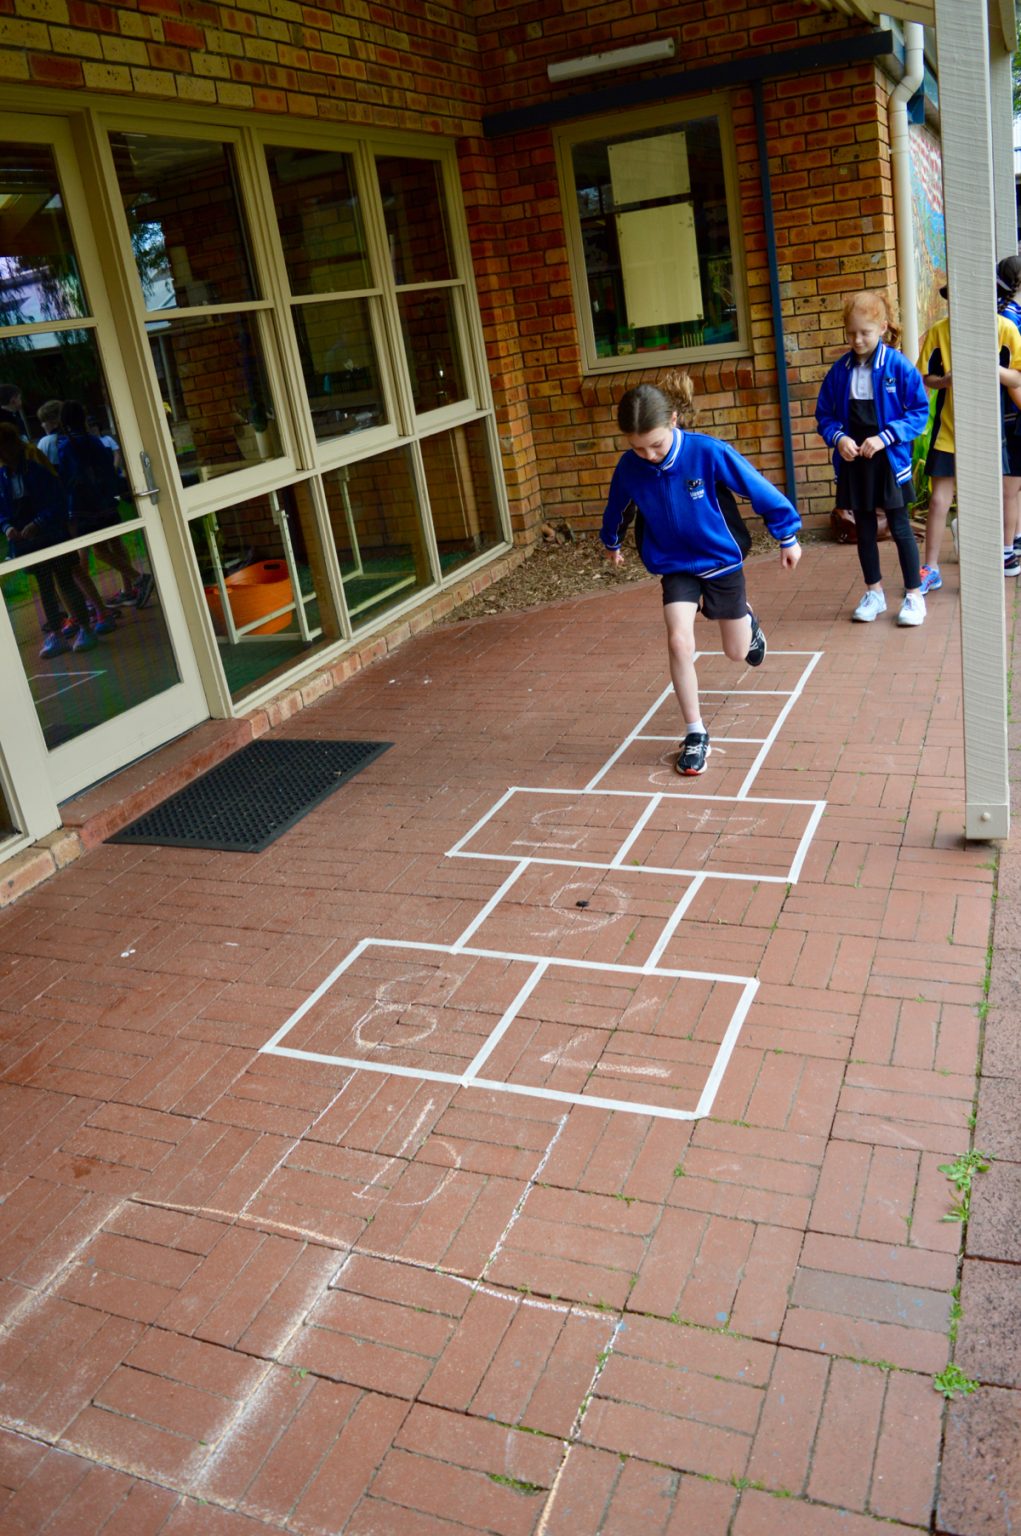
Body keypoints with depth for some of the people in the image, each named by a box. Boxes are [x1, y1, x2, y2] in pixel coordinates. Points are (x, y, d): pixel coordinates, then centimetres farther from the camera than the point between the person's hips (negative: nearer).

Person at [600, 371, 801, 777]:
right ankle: (695, 735, -6)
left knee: (737, 652, 13)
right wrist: (612, 543, 25)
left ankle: (747, 620, 53)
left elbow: (759, 488, -14)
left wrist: (787, 536, -5)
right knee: (679, 641, -21)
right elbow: (617, 509, 6)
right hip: (675, 565, 1)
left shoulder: (708, 453, -26)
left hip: (721, 560, -1)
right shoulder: (629, 468, -17)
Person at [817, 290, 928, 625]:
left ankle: (914, 595, 13)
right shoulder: (840, 370, 2)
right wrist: (838, 437, -11)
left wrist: (885, 437, -18)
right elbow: (824, 414, 8)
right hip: (852, 461, 4)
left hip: (889, 460, -4)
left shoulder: (898, 366, -9)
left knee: (900, 528, 2)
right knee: (864, 529, 14)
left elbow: (919, 412, -8)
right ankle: (874, 593, 28)